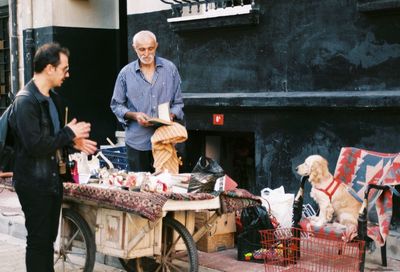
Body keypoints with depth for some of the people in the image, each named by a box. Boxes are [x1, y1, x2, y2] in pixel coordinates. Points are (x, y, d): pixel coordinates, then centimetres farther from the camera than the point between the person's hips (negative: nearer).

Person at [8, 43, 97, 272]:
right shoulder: (25, 101, -19)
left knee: (49, 238, 16)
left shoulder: (53, 98, 10)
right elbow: (35, 146, -26)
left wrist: (73, 142, 3)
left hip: (52, 179, 9)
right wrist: (69, 133, -16)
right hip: (34, 184, -8)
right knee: (38, 240, 1)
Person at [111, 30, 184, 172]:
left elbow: (178, 103, 9)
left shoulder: (170, 69, 4)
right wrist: (134, 115, -11)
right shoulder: (126, 73, 2)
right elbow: (116, 105, 6)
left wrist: (171, 115, -11)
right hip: (137, 143, 0)